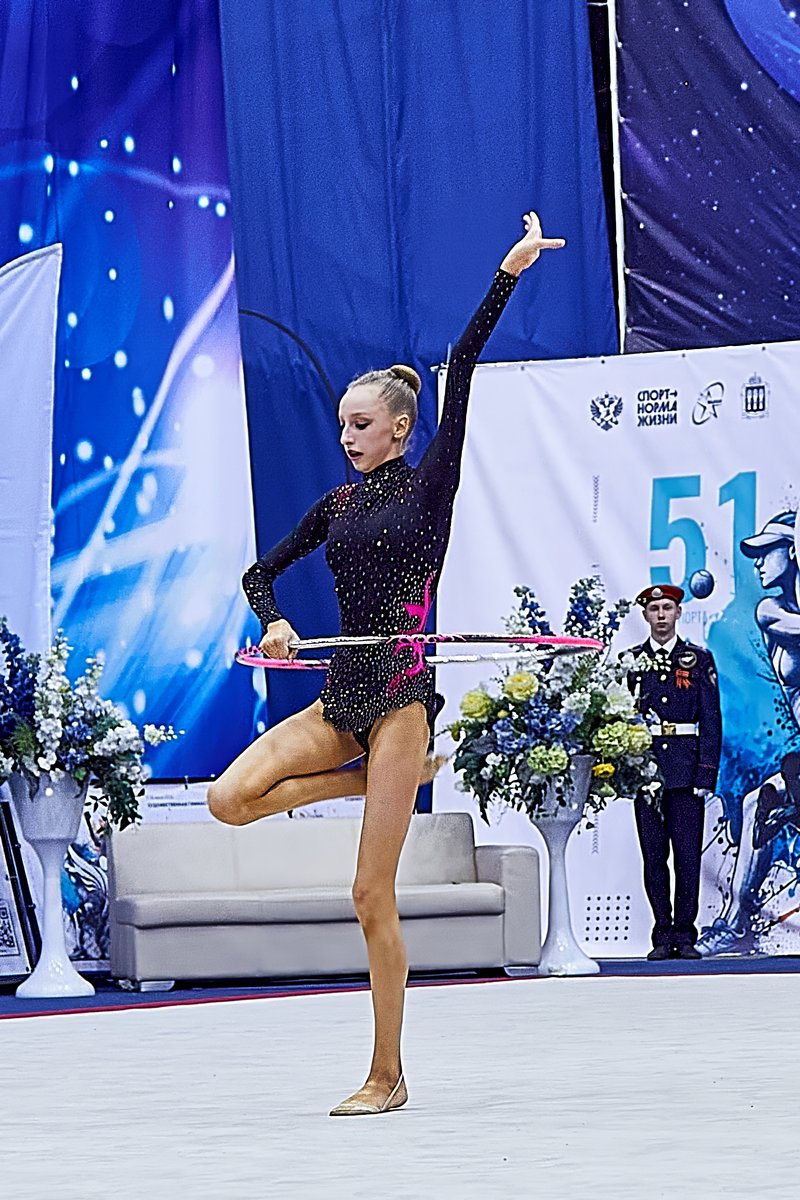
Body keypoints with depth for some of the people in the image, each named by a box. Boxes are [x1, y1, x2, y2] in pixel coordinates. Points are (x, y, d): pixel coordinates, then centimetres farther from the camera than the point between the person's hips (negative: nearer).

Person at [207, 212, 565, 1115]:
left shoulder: (431, 484, -1)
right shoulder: (337, 505, 15)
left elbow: (461, 368, -8)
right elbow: (262, 571, 22)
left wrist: (510, 271, -15)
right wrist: (273, 621, 0)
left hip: (400, 692, -6)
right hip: (341, 695, 6)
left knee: (373, 897, -8)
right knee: (231, 798, -17)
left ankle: (387, 1076, 1)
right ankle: (383, 777, 6)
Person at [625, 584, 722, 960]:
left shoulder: (699, 660, 8)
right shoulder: (630, 661, 10)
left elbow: (711, 720, 4)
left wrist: (706, 774, -4)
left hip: (686, 770, -1)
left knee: (688, 854, -4)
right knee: (654, 855, 1)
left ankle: (685, 935, 2)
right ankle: (662, 935, 5)